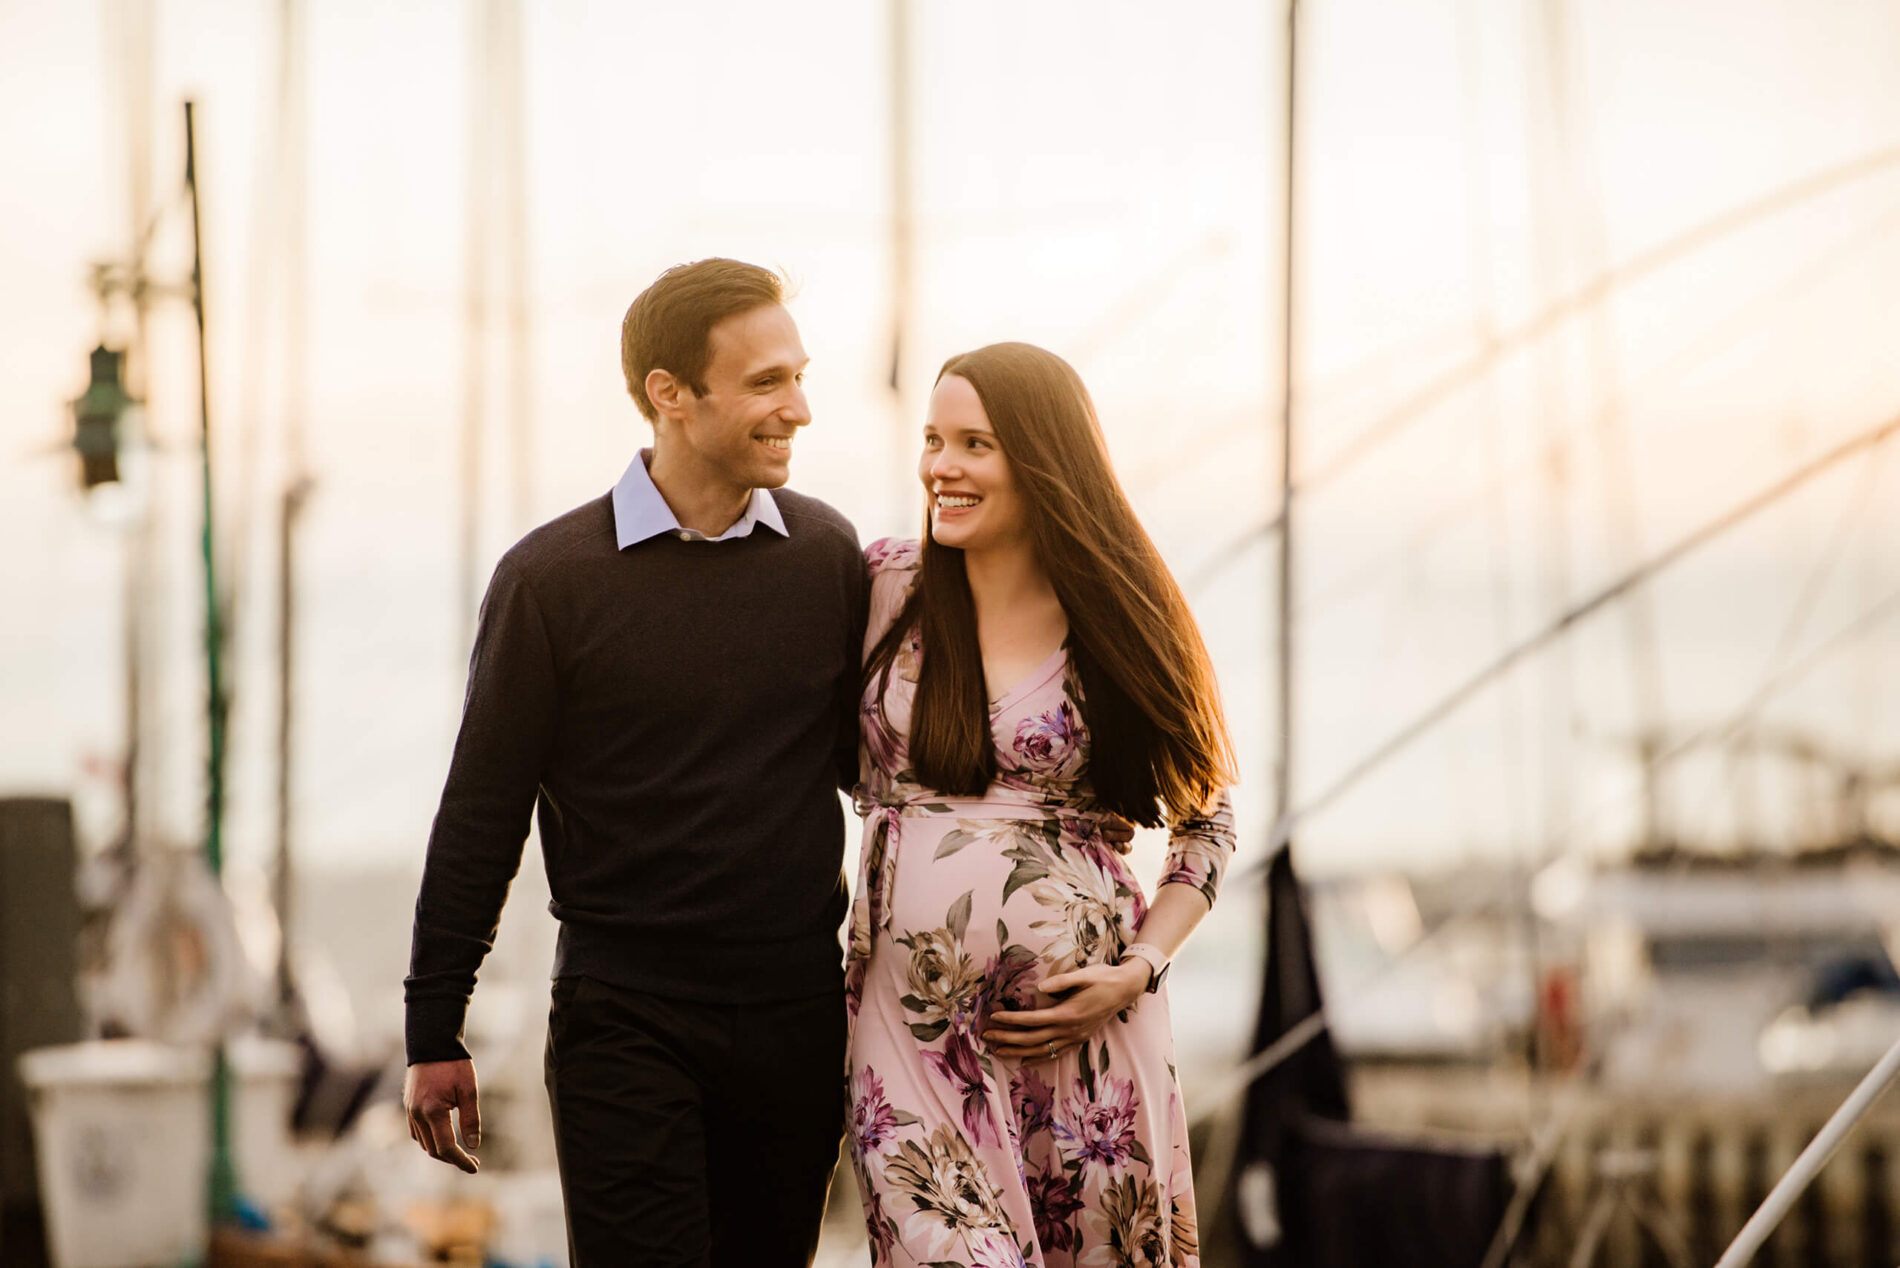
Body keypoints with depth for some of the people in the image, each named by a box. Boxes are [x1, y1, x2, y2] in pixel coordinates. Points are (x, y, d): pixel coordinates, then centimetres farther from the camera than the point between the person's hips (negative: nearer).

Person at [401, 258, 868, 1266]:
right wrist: (435, 1032, 1)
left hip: (797, 1009, 3)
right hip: (627, 1021, -3)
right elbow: (481, 814, 0)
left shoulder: (827, 554, 5)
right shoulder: (552, 578, -5)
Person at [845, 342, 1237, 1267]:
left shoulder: (1116, 624, 0)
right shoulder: (887, 585, 2)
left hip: (1080, 1014, 0)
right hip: (913, 1012, 0)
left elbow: (1206, 820, 8)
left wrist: (1137, 970, -3)